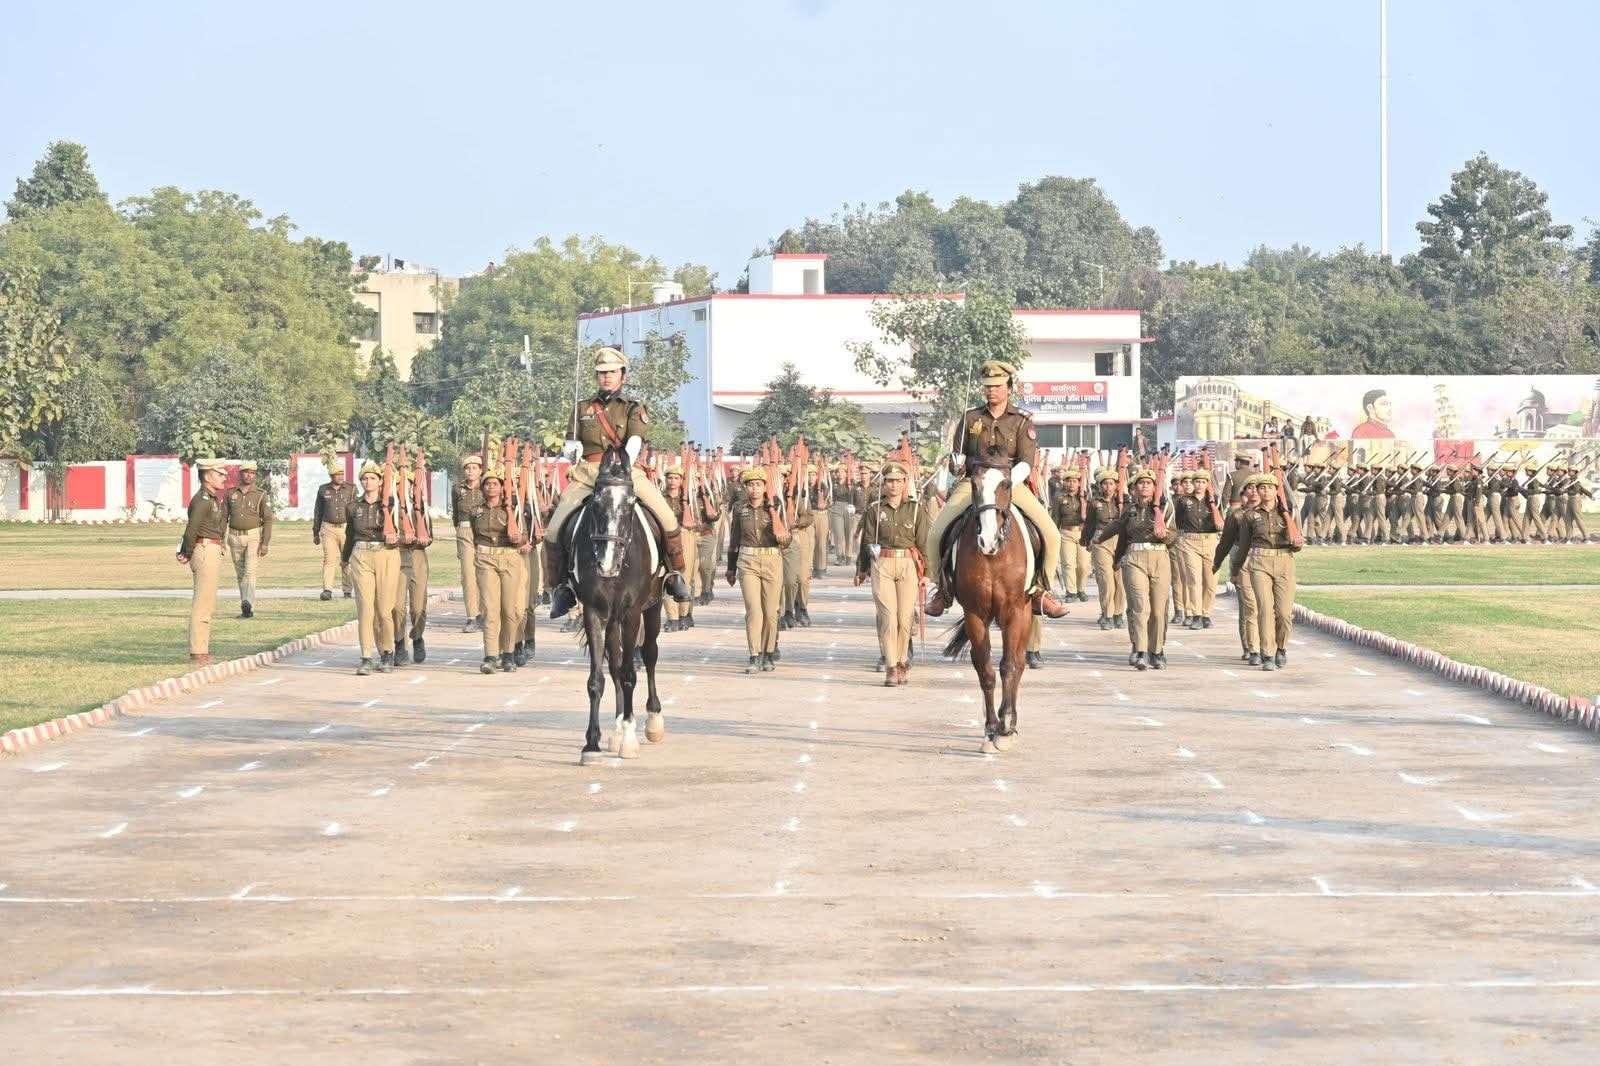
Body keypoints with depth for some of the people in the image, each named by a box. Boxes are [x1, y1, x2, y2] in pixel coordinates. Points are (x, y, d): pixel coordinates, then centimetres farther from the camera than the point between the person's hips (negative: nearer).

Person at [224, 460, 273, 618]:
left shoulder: (260, 495, -2)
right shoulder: (230, 494, 6)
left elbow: (268, 520, -5)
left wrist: (265, 543, -13)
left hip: (254, 536, -4)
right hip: (235, 537, 4)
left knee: (250, 571, -20)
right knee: (240, 574, 9)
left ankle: (248, 604, -32)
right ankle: (247, 609, 18)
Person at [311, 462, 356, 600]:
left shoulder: (350, 489, 4)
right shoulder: (323, 490, 8)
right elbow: (317, 512, 14)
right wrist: (315, 532, 14)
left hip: (346, 527, 0)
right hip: (328, 528, 0)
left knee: (346, 560, 3)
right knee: (329, 559, -10)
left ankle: (347, 590, 12)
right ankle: (327, 590, -15)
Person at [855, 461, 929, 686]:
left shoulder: (917, 509, 5)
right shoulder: (874, 509, 5)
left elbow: (923, 541, 5)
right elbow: (867, 541, 8)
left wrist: (925, 571, 1)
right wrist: (861, 570, 9)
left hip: (908, 565, 0)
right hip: (881, 564, 0)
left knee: (905, 617, 1)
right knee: (888, 616, -6)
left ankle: (902, 663, 19)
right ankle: (891, 668, -4)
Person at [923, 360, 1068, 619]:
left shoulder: (1022, 421, 5)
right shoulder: (970, 418, 11)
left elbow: (1027, 462, -4)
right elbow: (956, 457, 16)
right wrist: (958, 464, -10)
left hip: (1012, 484, -1)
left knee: (1051, 534, -19)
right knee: (934, 534, -16)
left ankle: (1040, 590, 1)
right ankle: (944, 587, 7)